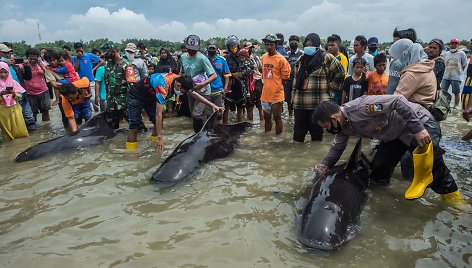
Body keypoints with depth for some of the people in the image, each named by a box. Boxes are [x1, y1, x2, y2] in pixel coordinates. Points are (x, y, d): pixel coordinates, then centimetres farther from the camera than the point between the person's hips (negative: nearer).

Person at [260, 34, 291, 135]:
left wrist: (276, 82, 1)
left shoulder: (281, 59, -12)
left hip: (277, 94, -6)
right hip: (265, 93, 6)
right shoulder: (263, 58, 5)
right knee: (266, 117, 18)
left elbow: (285, 76, -7)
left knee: (277, 118, 5)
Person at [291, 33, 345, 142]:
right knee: (299, 130, 9)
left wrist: (330, 89, 2)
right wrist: (293, 95, 15)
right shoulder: (301, 60, 13)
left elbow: (340, 73, 1)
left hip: (318, 103, -4)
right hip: (299, 102, 4)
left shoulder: (326, 58, -3)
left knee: (316, 131, 7)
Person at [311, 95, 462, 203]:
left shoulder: (360, 107, -36)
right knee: (378, 170, 1)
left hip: (418, 122, -8)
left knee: (433, 166, -12)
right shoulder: (343, 126, -7)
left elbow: (398, 102, -35)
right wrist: (325, 165, -9)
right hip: (395, 134, 8)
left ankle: (454, 198, 10)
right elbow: (337, 147, 6)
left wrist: (418, 129, -37)